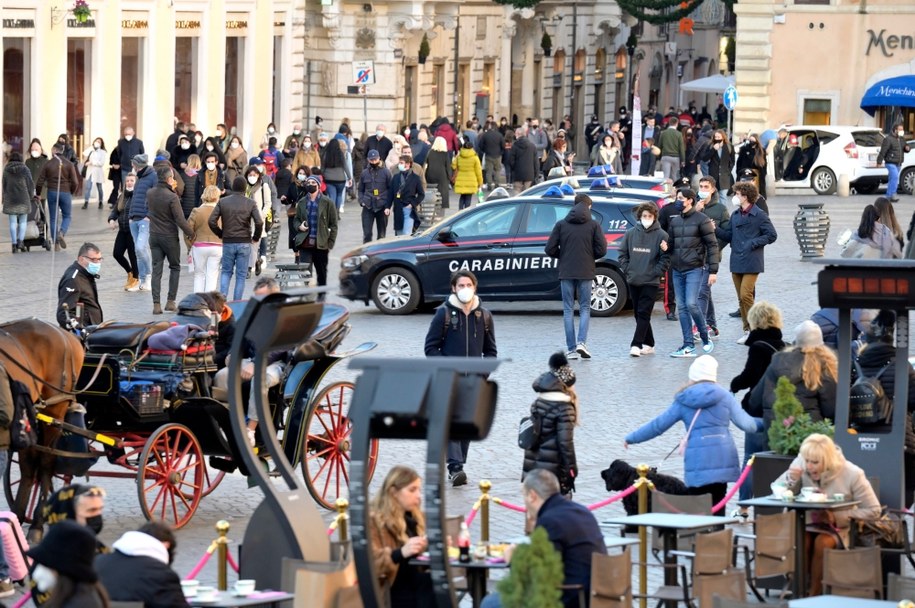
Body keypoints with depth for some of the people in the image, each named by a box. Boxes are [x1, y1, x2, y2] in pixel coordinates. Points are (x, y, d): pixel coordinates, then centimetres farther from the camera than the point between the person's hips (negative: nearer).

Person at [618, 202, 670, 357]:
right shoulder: (630, 233, 7)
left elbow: (666, 258, -5)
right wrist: (627, 270, 1)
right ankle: (648, 344, 18)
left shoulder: (661, 235, -3)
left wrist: (656, 273, -13)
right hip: (633, 281, 5)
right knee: (639, 314, 9)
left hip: (650, 282, -5)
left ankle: (636, 345, -15)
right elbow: (623, 254, 12)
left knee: (644, 314, -10)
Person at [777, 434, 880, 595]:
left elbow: (873, 510, -11)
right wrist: (791, 479, -24)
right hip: (807, 523, 2)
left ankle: (814, 595, -20)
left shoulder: (852, 474, -16)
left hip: (837, 528, -2)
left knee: (822, 542, -34)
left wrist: (838, 517, -19)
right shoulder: (801, 464, -7)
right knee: (801, 540, -32)